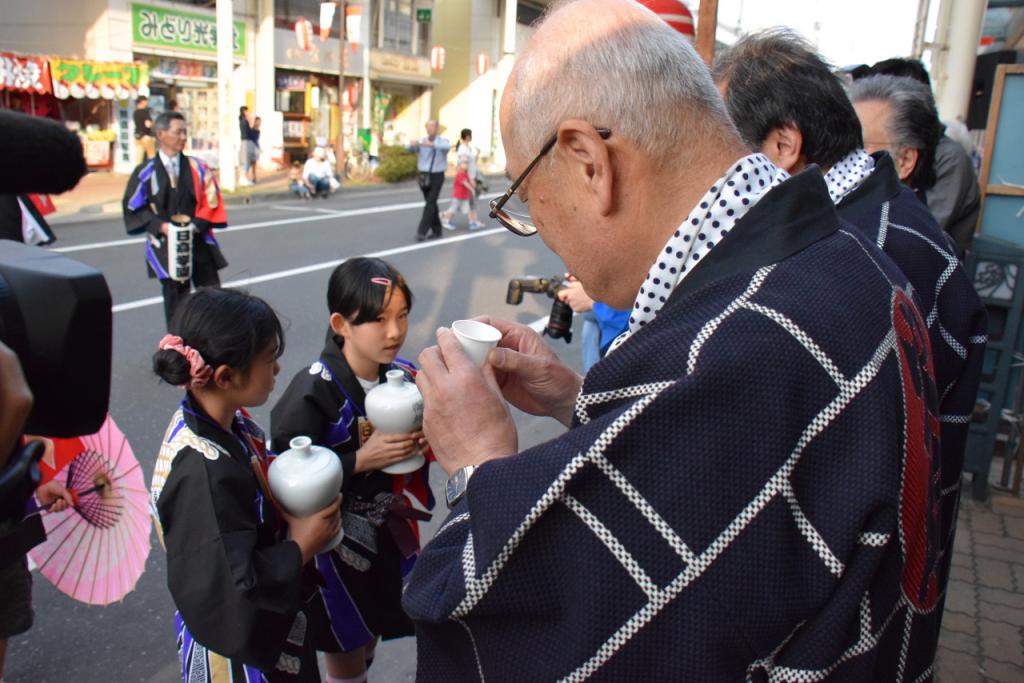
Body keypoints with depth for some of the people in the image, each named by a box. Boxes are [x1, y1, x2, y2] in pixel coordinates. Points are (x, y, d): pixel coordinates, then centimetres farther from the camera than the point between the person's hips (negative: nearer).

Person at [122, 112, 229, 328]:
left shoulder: (197, 168, 3)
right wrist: (161, 225, -13)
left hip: (198, 242, 2)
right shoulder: (146, 172, -2)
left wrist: (196, 225, -14)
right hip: (166, 246, -1)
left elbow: (211, 200, 0)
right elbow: (133, 207, 0)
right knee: (176, 301, 6)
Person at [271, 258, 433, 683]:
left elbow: (424, 433, 8)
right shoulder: (313, 392, -25)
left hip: (390, 535, 5)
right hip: (337, 542, -5)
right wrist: (360, 460, -29)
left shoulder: (406, 377, -8)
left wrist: (426, 442, -14)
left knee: (370, 638, 25)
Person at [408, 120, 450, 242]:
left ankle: (422, 232, -13)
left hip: (437, 177, -4)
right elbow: (409, 149, -14)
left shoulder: (443, 141, -5)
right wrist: (413, 144, -39)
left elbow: (447, 147, -31)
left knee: (430, 204, -13)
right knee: (432, 204, 11)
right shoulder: (421, 141, 3)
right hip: (424, 177, 4)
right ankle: (436, 231, 23)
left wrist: (432, 145, -48)